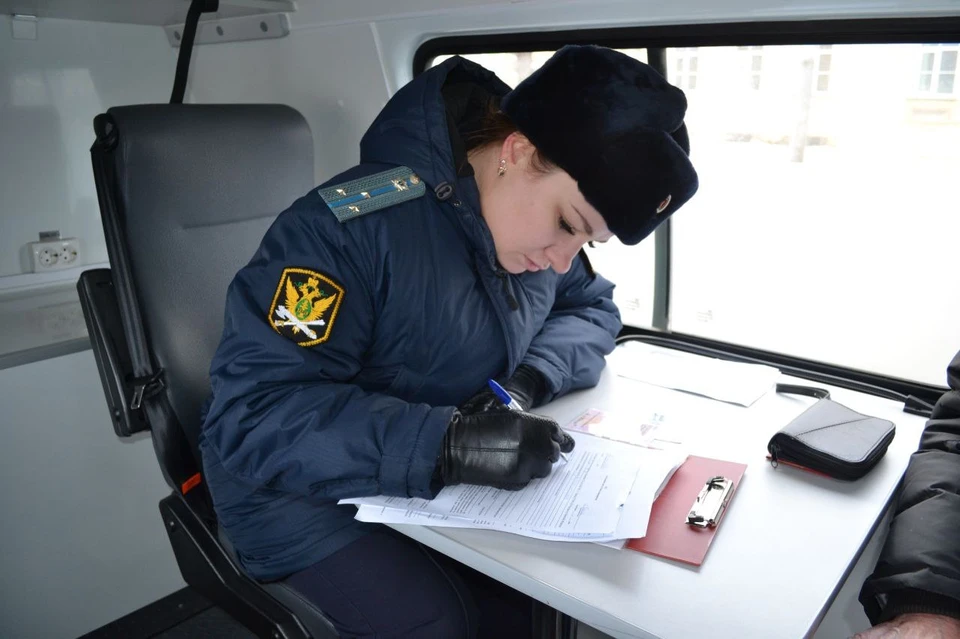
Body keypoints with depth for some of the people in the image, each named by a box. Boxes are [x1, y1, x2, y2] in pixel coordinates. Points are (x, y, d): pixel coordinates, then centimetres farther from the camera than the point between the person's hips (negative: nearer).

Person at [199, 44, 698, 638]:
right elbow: (251, 414, -30)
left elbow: (593, 310, 5)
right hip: (306, 491, -5)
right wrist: (444, 443, -40)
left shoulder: (530, 218, -6)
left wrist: (530, 379, -16)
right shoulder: (349, 226, -29)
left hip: (438, 486, 6)